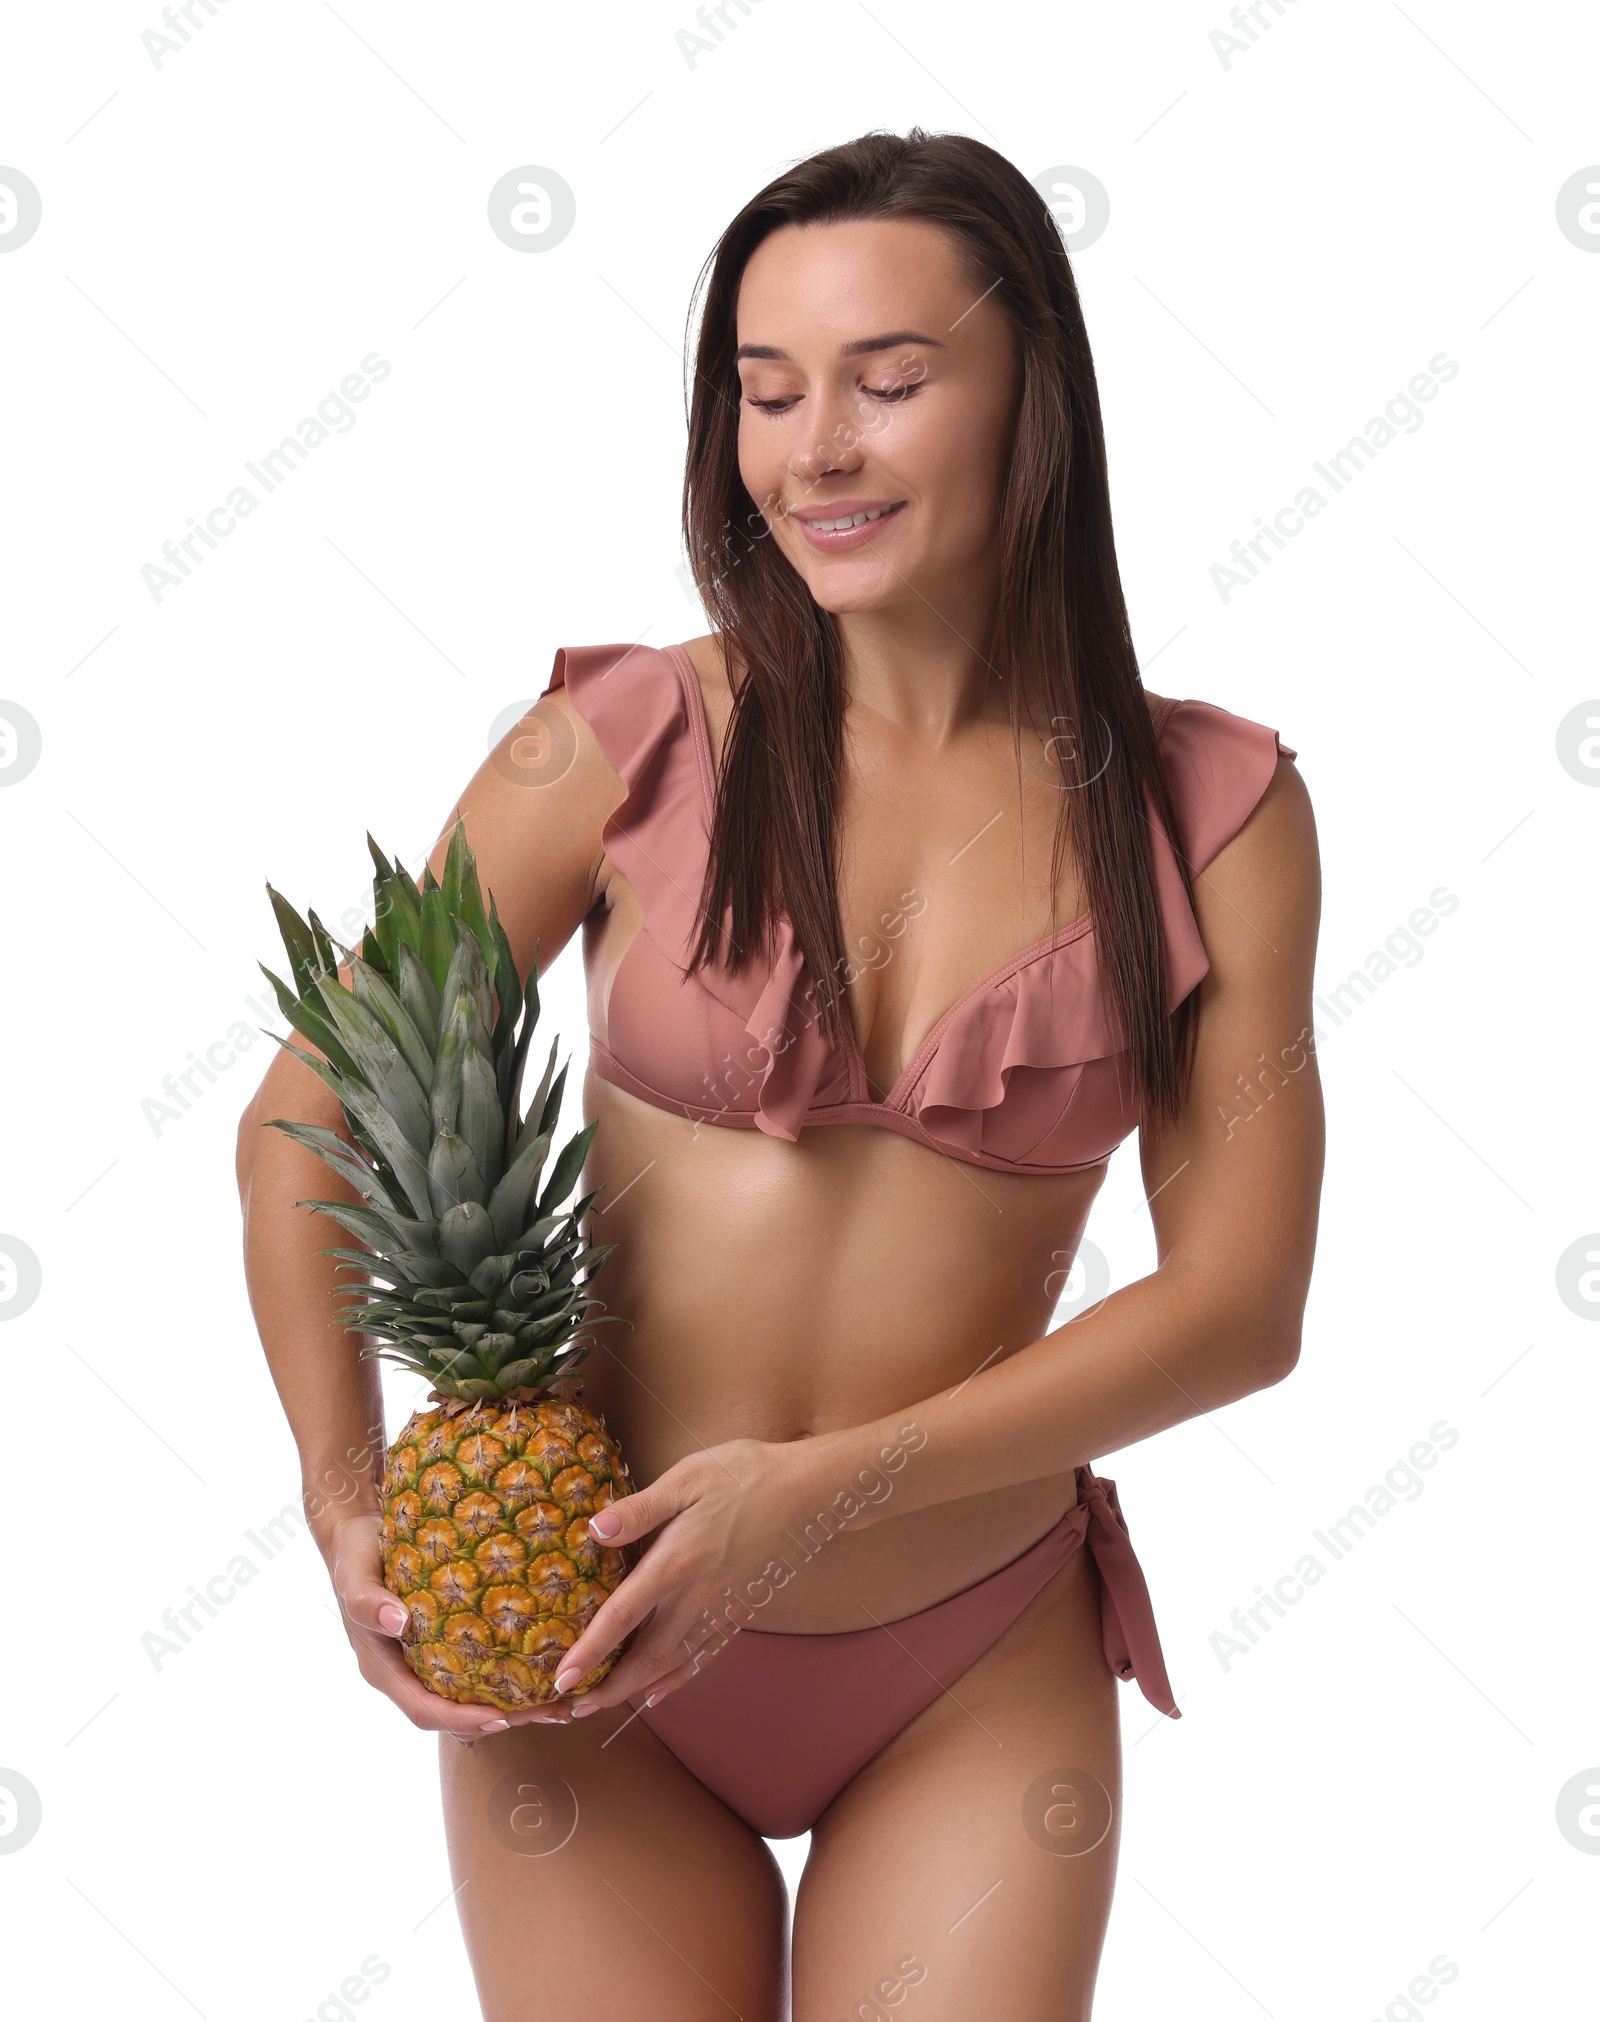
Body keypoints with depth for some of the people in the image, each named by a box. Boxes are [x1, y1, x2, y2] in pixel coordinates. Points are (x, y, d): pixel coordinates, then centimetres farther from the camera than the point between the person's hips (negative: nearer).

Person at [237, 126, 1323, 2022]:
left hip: (981, 1676, 1)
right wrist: (347, 1509, -12)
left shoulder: (1211, 810, -5)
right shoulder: (628, 745, -8)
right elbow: (304, 1121, -2)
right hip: (587, 1659, 0)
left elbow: (1239, 1299, -8)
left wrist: (831, 1483, -16)